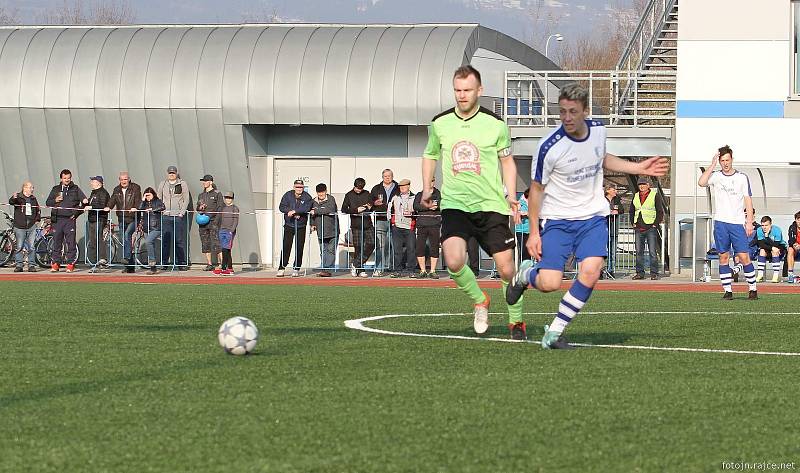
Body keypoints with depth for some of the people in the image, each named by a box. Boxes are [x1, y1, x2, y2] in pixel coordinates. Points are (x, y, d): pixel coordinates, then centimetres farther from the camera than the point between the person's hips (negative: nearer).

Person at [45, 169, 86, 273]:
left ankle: (70, 264, -1)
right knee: (56, 242, 3)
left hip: (70, 219, -2)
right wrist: (55, 200, -6)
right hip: (57, 219, 2)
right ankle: (55, 264, 8)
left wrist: (76, 213, -5)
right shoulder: (55, 189, 14)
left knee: (71, 243, -5)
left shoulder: (76, 189, 8)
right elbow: (48, 202, 14)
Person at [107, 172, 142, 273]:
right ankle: (130, 266, 13)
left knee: (127, 234, -28)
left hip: (132, 219, -5)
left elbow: (138, 200, -12)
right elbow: (113, 200, 1)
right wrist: (109, 207, -19)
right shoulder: (117, 190, 13)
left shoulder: (135, 188, 0)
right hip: (121, 219, 5)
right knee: (123, 240, 6)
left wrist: (135, 208, -31)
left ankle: (127, 257, -28)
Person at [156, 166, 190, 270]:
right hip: (166, 215, 2)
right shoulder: (162, 184, 13)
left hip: (179, 216, -2)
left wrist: (182, 212, -5)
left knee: (179, 240, -2)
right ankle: (164, 262, 2)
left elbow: (186, 199, 5)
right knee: (165, 240, -1)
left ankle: (182, 262, 1)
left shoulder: (182, 184, 6)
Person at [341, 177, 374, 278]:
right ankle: (360, 270, 4)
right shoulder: (349, 195, 4)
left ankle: (355, 264, 3)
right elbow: (344, 209, -3)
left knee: (371, 244, -9)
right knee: (358, 247, -4)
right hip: (356, 225, -3)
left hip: (367, 224, 3)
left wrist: (370, 207, -2)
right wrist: (356, 210, -15)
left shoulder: (367, 194, 13)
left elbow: (373, 205, 22)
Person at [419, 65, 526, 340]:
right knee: (454, 262, -23)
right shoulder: (440, 124, 5)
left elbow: (507, 161, 13)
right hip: (454, 204, 1)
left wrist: (511, 196, 2)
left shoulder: (495, 124, 0)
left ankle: (516, 321, 20)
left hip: (491, 206, -1)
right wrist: (427, 188, 12)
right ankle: (479, 301, 7)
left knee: (506, 269, -4)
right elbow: (430, 155, 23)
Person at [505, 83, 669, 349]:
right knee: (549, 284, -14)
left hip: (592, 217, 3)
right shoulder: (549, 146, -18)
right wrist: (534, 232, -8)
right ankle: (525, 274, 25)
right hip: (556, 219, -3)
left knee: (591, 272, -20)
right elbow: (536, 189, -7)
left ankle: (555, 332, -5)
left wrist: (638, 168, 14)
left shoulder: (598, 131, -3)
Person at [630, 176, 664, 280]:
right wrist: (633, 223, 11)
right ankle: (640, 273, 10)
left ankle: (654, 273, -3)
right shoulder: (636, 196, 15)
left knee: (652, 252, -6)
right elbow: (632, 211, 24)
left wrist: (655, 224, -7)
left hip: (651, 228, -5)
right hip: (638, 229, 5)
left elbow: (660, 212, 0)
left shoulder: (655, 196, 0)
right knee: (639, 252, 5)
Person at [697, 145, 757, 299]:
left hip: (738, 223, -1)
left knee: (744, 257, -6)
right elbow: (701, 183, -14)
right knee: (723, 257, 1)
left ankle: (752, 288, 4)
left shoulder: (742, 178, 5)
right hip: (721, 223, 1)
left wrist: (749, 222, -2)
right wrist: (712, 165, -12)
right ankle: (727, 290, 6)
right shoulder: (715, 176, 6)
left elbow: (748, 200, 5)